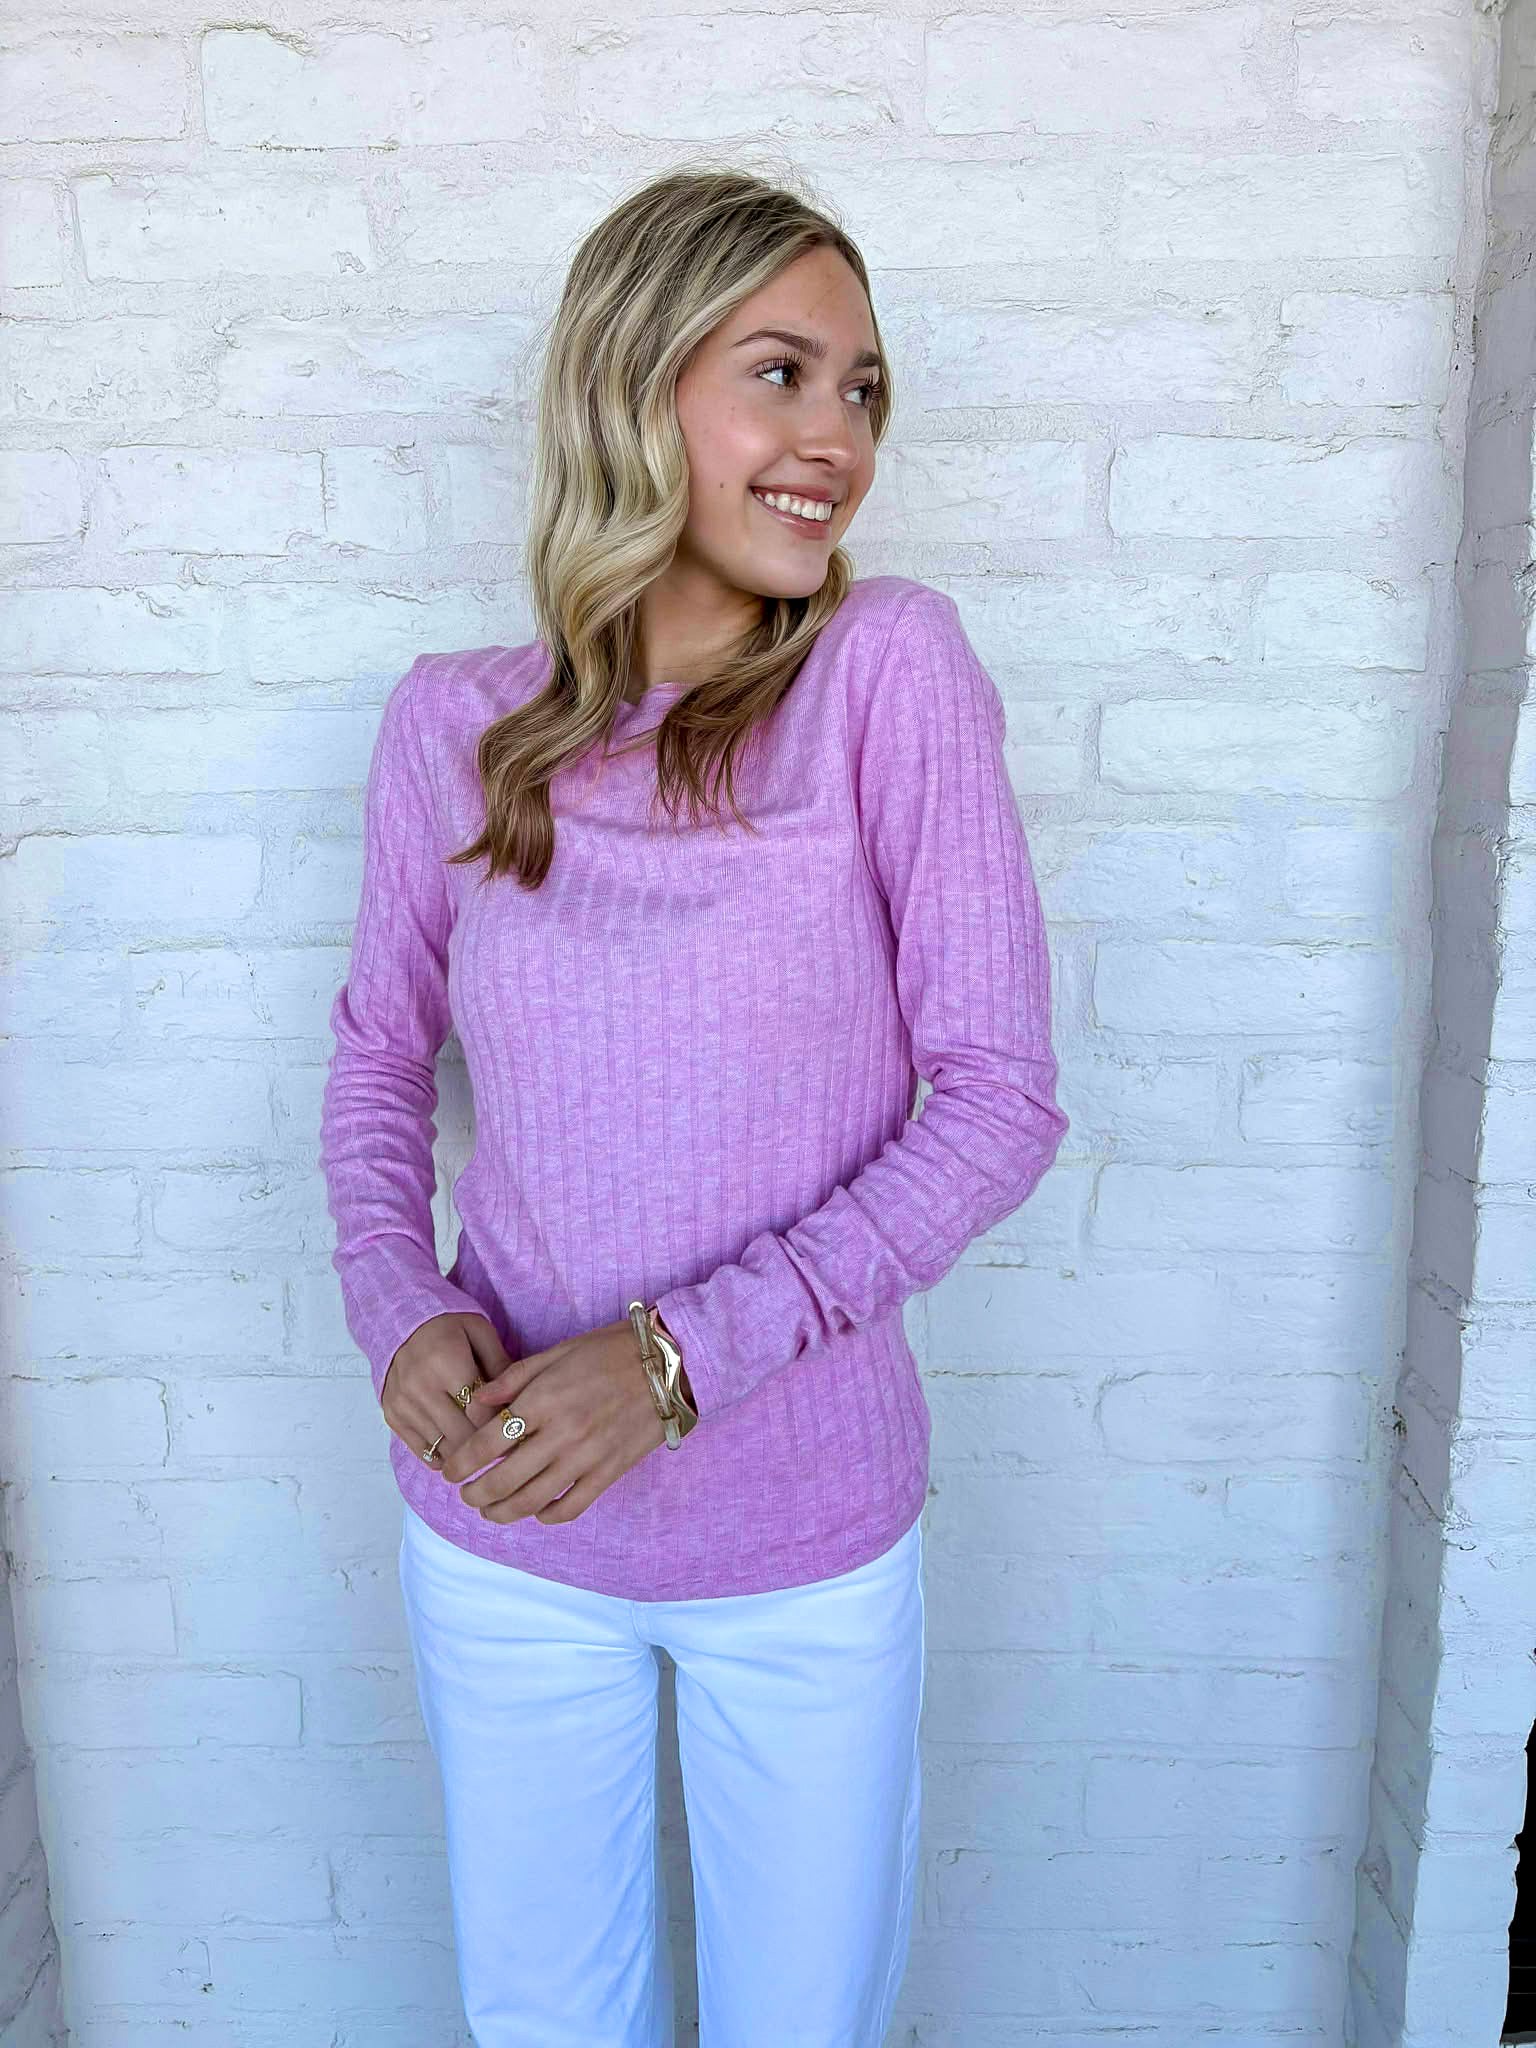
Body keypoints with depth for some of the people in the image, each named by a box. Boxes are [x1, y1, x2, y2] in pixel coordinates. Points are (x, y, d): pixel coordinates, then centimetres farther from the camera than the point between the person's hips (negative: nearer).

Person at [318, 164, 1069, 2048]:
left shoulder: (890, 670, -13)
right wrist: (399, 1303, -12)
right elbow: (378, 1052, 7)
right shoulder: (454, 724, -5)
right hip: (503, 1530, 2)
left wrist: (687, 1350, -21)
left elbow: (1000, 1095, -14)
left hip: (814, 1538, -1)